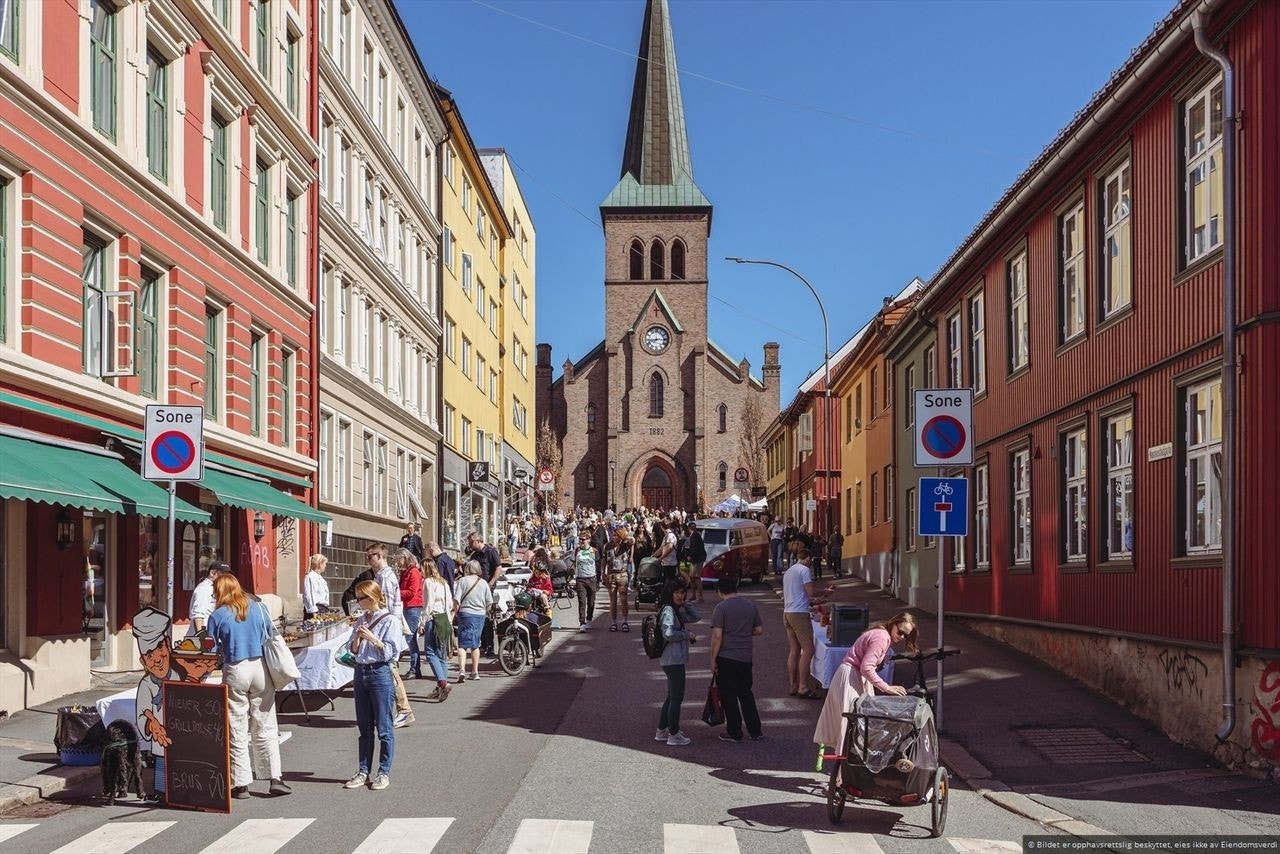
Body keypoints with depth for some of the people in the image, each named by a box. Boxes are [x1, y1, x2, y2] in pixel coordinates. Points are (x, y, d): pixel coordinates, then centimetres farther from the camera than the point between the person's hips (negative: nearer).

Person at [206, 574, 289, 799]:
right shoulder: (259, 608, 4)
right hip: (261, 668, 2)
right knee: (265, 727, 9)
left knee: (237, 730, 6)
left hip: (235, 671, -2)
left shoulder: (217, 616, -4)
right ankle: (275, 778, 5)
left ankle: (241, 784, 7)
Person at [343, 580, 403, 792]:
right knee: (364, 728, 12)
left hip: (380, 673, -6)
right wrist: (357, 637, -7)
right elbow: (353, 650, 12)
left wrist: (373, 638, -18)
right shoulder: (361, 620, 10)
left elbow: (392, 652, -11)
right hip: (361, 672, 6)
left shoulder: (389, 620, -8)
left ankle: (384, 773, 10)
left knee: (384, 727, 1)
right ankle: (363, 772, 19)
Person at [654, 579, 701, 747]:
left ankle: (661, 731, 26)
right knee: (677, 697, -2)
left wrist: (684, 603, 4)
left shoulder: (677, 611, 13)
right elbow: (668, 634, -27)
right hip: (673, 660, -10)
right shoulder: (668, 611, -16)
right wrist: (687, 634, -15)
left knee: (672, 696, 19)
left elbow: (696, 617, 13)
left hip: (675, 659, 10)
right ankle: (674, 735, 5)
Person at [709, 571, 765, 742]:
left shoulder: (721, 608, -12)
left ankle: (734, 732, 10)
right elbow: (759, 630, 8)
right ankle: (755, 731, 17)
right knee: (746, 693, 16)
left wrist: (713, 660, -9)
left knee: (729, 695, 5)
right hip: (745, 657, 5)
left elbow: (717, 636, -15)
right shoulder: (751, 605, 4)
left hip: (726, 658, -5)